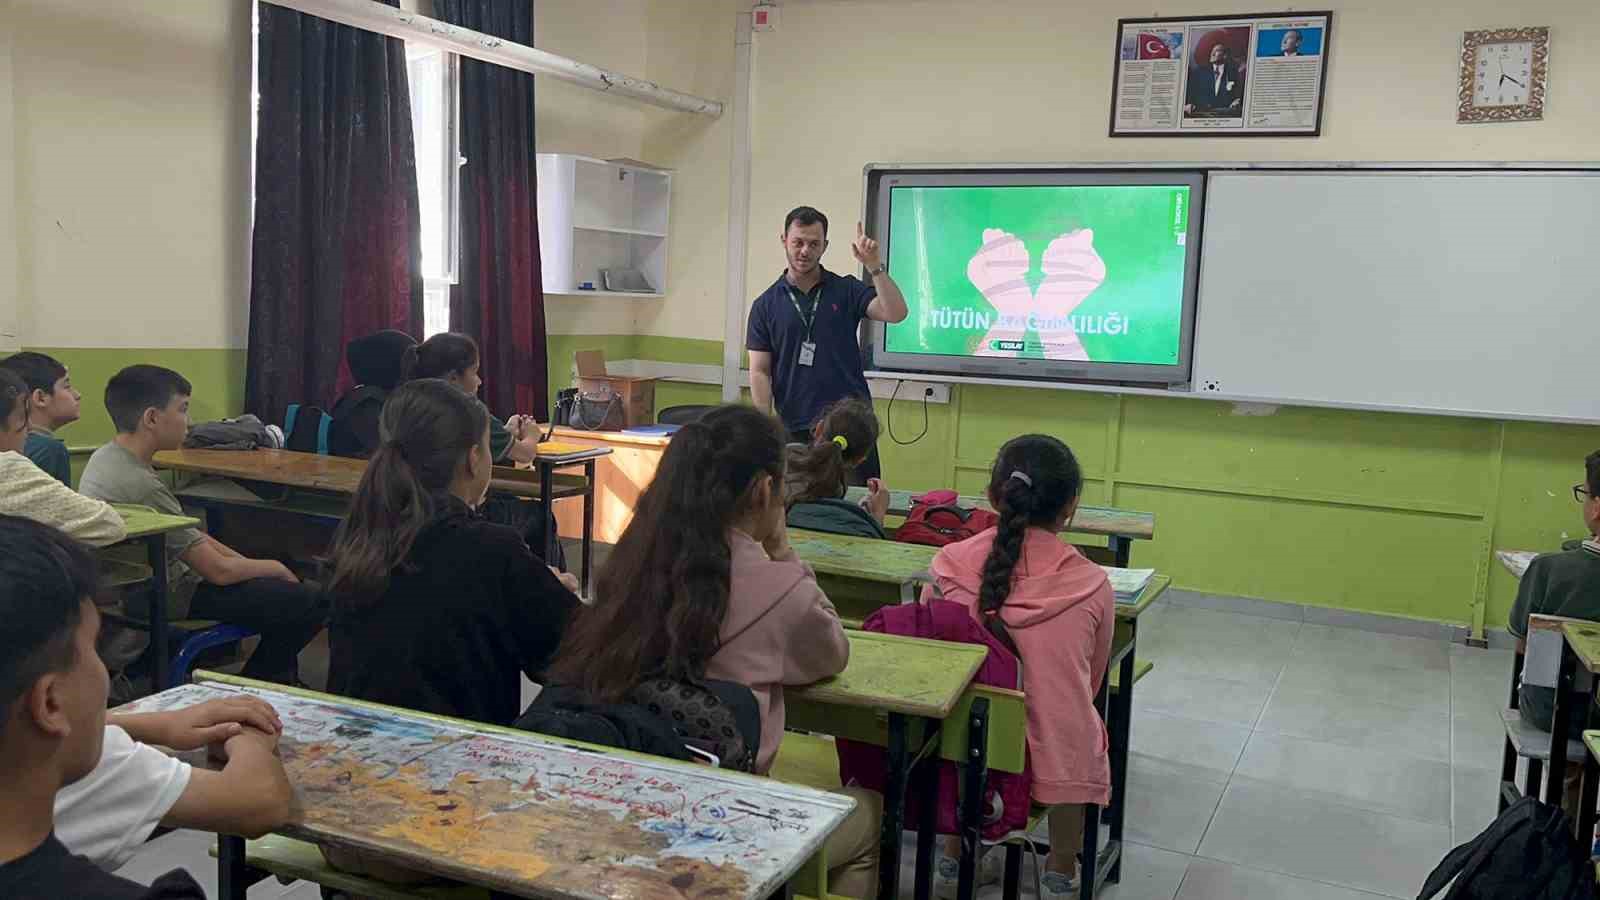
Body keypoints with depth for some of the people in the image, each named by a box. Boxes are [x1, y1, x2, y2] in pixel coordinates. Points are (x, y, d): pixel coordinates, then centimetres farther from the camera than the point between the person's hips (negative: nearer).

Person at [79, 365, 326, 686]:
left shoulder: (106, 456, 1)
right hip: (171, 598, -10)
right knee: (311, 603, -10)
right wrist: (274, 568, -4)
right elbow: (219, 570, -23)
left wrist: (257, 566, 5)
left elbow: (190, 533, 8)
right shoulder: (141, 485, -28)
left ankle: (279, 677, 29)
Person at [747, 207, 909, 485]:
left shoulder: (846, 290, 5)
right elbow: (760, 372, 1)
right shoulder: (766, 304, 4)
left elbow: (895, 313, -10)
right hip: (795, 429, 0)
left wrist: (874, 266, -20)